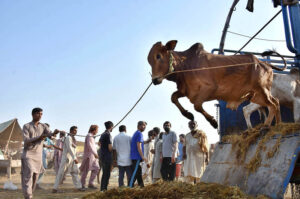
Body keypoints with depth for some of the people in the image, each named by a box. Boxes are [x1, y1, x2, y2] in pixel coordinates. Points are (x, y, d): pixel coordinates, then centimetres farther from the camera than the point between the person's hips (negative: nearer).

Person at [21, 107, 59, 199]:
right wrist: (39, 138, -32)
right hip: (28, 154, -4)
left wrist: (54, 133, -38)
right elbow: (26, 141, -16)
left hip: (38, 155, 4)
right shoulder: (26, 126, -4)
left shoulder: (44, 126, 7)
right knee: (28, 175, -17)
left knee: (35, 176, 8)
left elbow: (50, 134, -13)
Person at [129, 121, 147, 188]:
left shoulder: (136, 133, 19)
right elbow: (138, 146, -19)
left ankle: (141, 186, 18)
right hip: (137, 157, -10)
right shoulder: (139, 133, -11)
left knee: (138, 172, 13)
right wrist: (142, 156, -20)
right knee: (135, 173, -9)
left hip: (134, 157, 10)